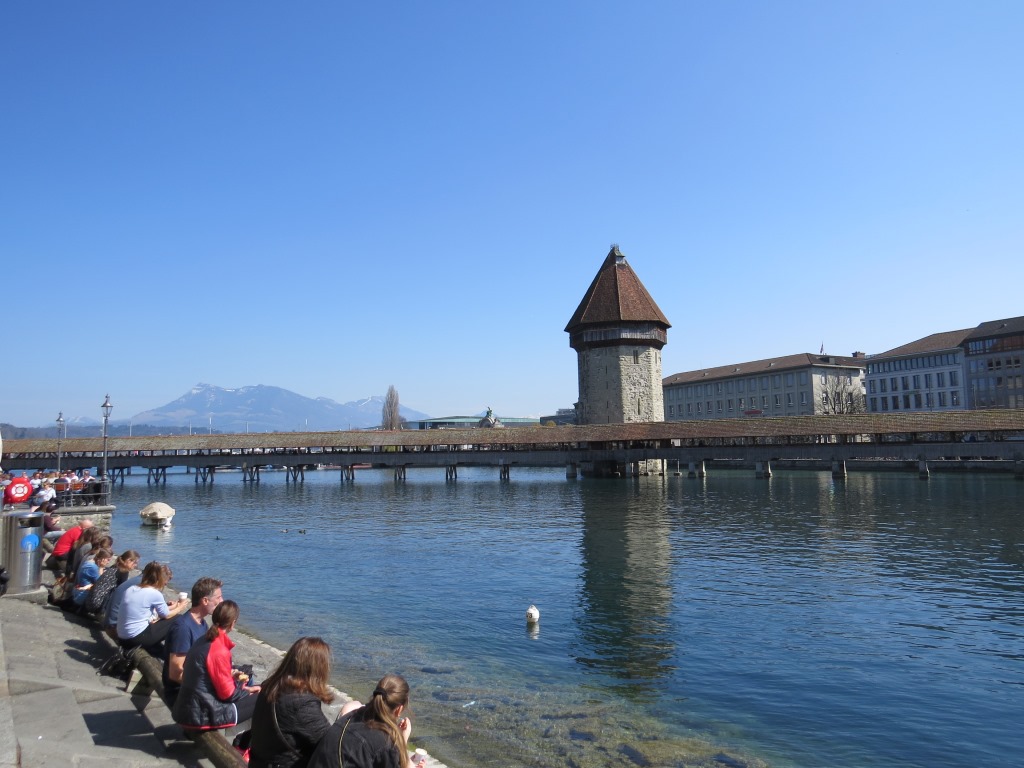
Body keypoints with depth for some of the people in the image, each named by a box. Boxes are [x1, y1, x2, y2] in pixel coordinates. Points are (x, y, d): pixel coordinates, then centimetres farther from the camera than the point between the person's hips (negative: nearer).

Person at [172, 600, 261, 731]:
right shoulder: (219, 651, -22)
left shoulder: (204, 640, 4)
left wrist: (230, 676, 18)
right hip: (203, 716, -9)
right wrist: (246, 690, 1)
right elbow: (227, 694, -15)